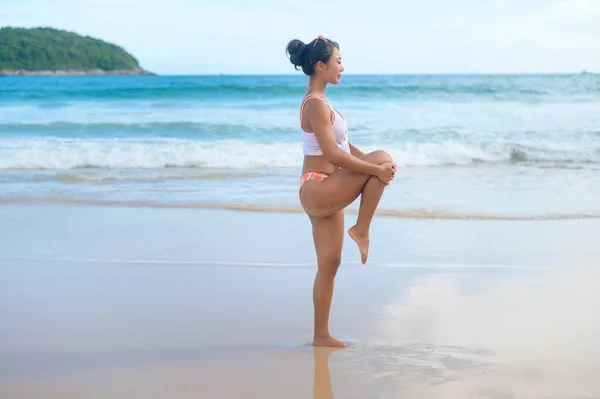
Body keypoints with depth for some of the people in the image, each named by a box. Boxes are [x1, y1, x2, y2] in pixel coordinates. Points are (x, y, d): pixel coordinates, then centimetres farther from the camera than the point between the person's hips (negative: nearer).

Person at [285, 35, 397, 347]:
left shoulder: (319, 103, 17)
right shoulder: (316, 104, -15)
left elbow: (343, 145, 16)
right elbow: (333, 154, -22)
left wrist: (374, 165, 1)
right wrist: (376, 169, -20)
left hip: (325, 194, 10)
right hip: (318, 190, -10)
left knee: (330, 263, 11)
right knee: (383, 158, -15)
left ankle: (321, 335, 17)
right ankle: (361, 230, -8)